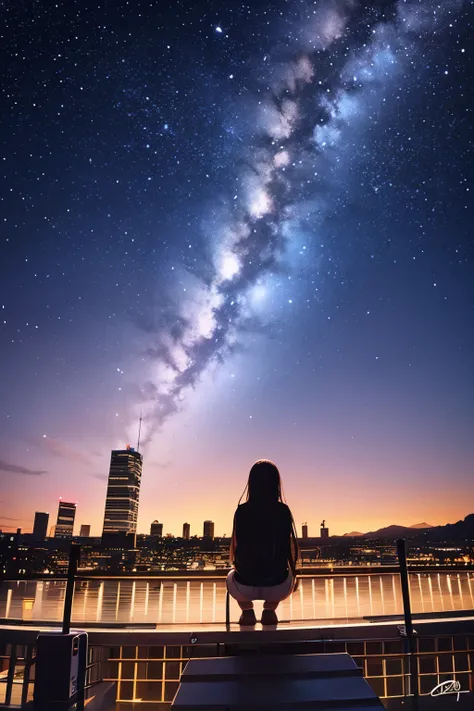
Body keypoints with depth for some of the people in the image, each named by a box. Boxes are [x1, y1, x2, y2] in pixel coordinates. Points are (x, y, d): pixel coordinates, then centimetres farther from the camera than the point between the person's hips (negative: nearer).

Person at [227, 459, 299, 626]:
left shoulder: (242, 511, -6)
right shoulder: (283, 511, -5)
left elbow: (235, 548, 2)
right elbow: (290, 548, 4)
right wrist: (293, 575, 24)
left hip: (245, 587, 0)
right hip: (278, 588, 1)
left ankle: (247, 611, 12)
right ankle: (269, 610, 16)